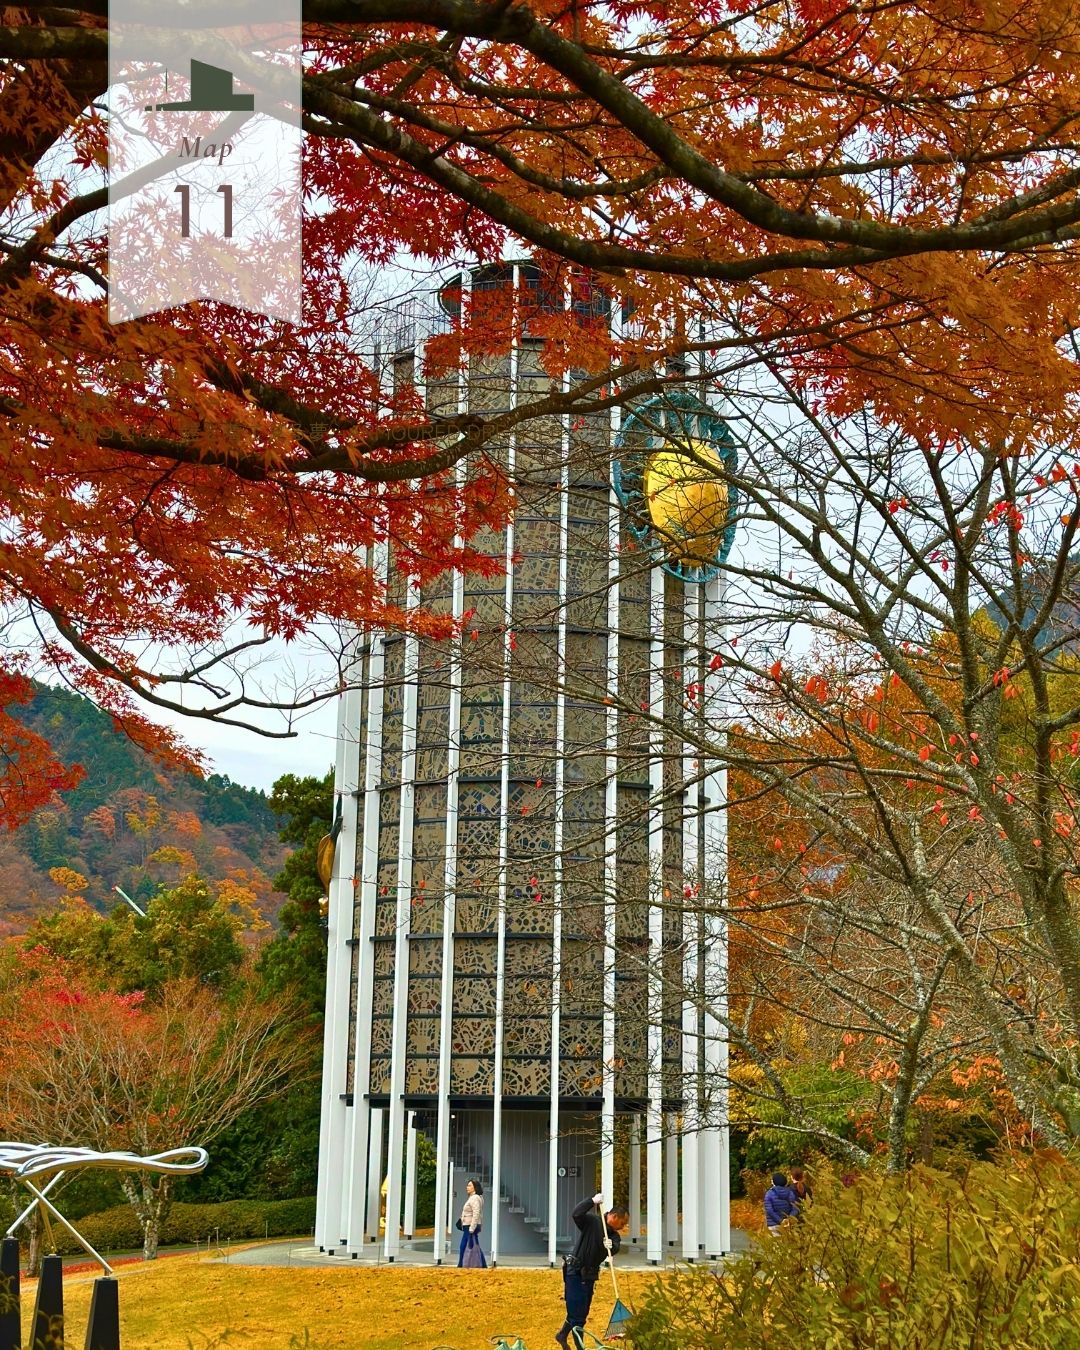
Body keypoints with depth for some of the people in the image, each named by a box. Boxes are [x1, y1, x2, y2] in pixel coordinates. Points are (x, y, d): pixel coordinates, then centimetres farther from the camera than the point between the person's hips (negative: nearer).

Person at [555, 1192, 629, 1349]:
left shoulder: (614, 1235, 7)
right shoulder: (592, 1221, -10)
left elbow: (615, 1248, -15)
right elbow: (576, 1214, -28)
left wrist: (610, 1246, -38)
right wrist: (593, 1201, -34)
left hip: (590, 1275, 8)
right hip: (575, 1272, -8)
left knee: (582, 1312, 17)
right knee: (577, 1313, -8)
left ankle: (563, 1335, 36)